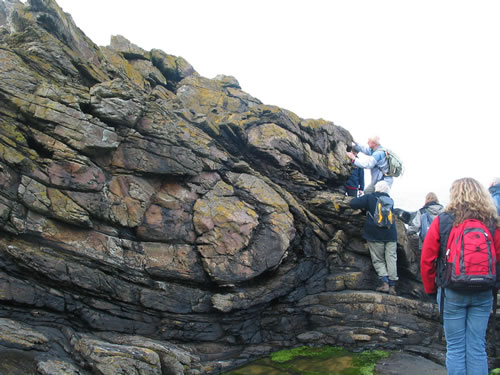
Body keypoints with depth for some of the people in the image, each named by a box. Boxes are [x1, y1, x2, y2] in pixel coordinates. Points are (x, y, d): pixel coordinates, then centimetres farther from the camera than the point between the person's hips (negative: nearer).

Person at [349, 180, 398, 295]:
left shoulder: (369, 198, -3)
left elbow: (352, 203, -12)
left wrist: (362, 207, 10)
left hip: (375, 236, -3)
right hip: (391, 235, 3)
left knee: (378, 260, 6)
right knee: (391, 259, 5)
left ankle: (385, 283, -8)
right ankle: (392, 286, 4)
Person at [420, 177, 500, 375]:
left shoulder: (442, 221, -7)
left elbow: (426, 260, -6)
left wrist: (430, 288, 7)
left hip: (452, 292, -2)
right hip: (484, 294, 2)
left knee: (455, 347, 8)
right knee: (477, 347, 11)